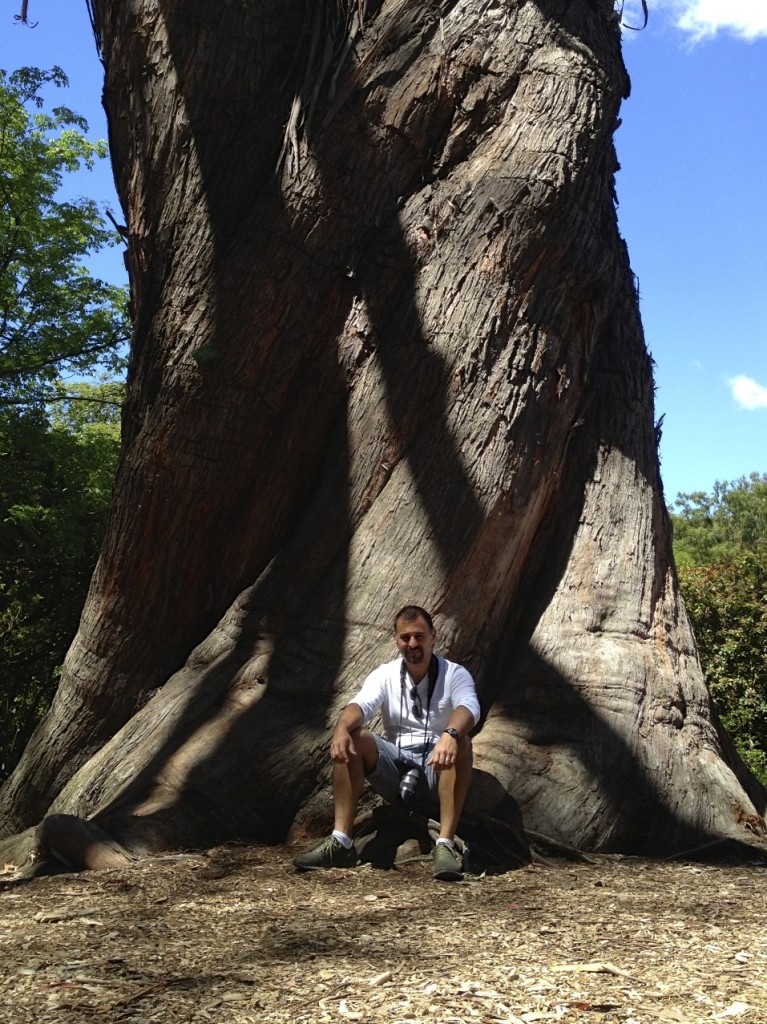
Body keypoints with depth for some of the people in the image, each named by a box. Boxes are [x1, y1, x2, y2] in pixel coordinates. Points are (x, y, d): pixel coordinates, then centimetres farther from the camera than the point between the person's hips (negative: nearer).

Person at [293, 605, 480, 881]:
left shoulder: (455, 674, -2)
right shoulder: (385, 675, 5)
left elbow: (469, 706, -24)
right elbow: (360, 704, -15)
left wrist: (450, 734, -48)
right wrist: (342, 728, -39)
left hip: (437, 769, -2)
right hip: (394, 767, 2)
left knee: (460, 741, -33)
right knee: (352, 738, -22)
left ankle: (446, 845, -37)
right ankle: (340, 842, -25)